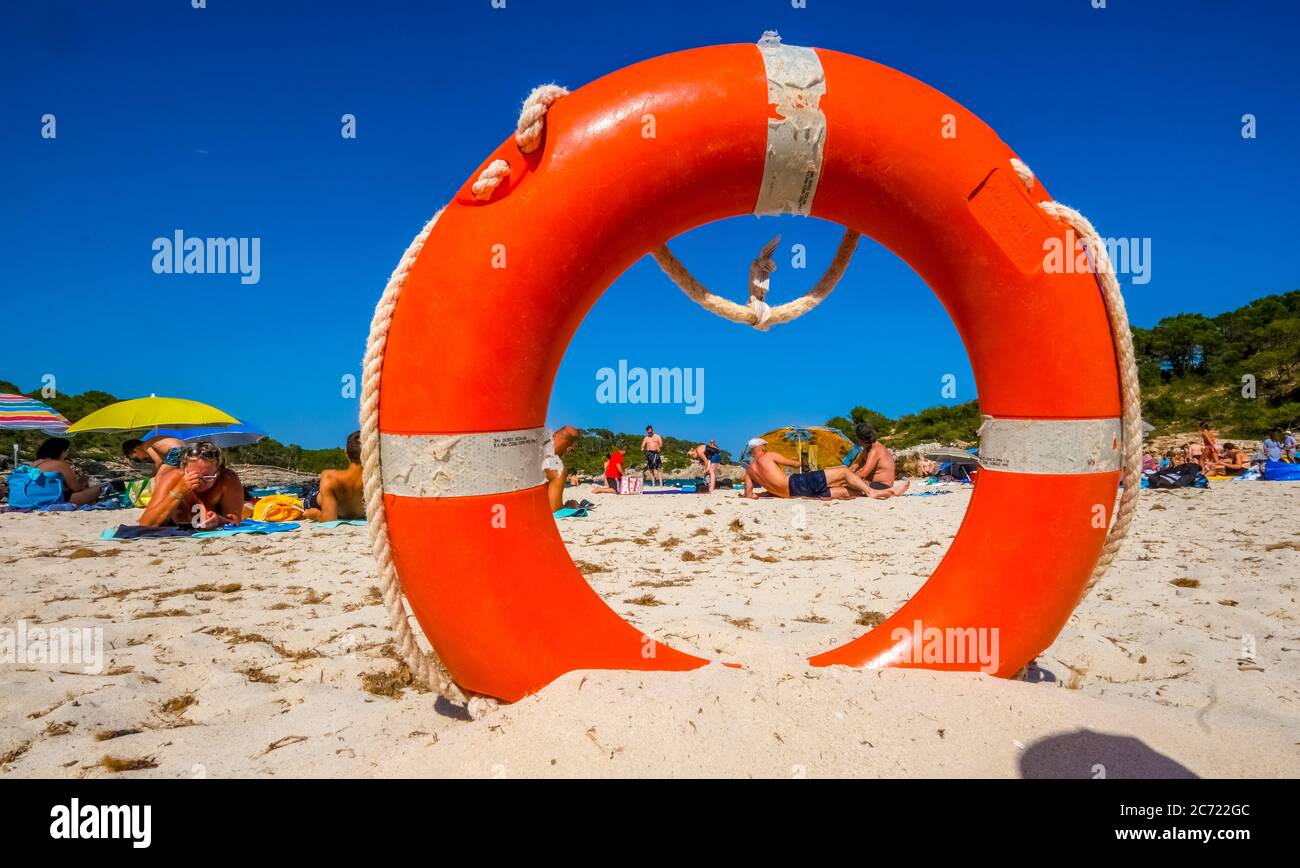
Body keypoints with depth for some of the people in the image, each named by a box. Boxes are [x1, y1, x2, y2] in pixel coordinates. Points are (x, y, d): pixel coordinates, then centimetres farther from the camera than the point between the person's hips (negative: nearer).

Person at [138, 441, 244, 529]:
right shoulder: (171, 480, -30)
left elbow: (235, 522, -29)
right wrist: (177, 493, -45)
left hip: (213, 534, 0)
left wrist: (219, 521, -53)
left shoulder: (229, 480, -32)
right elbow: (145, 525, -35)